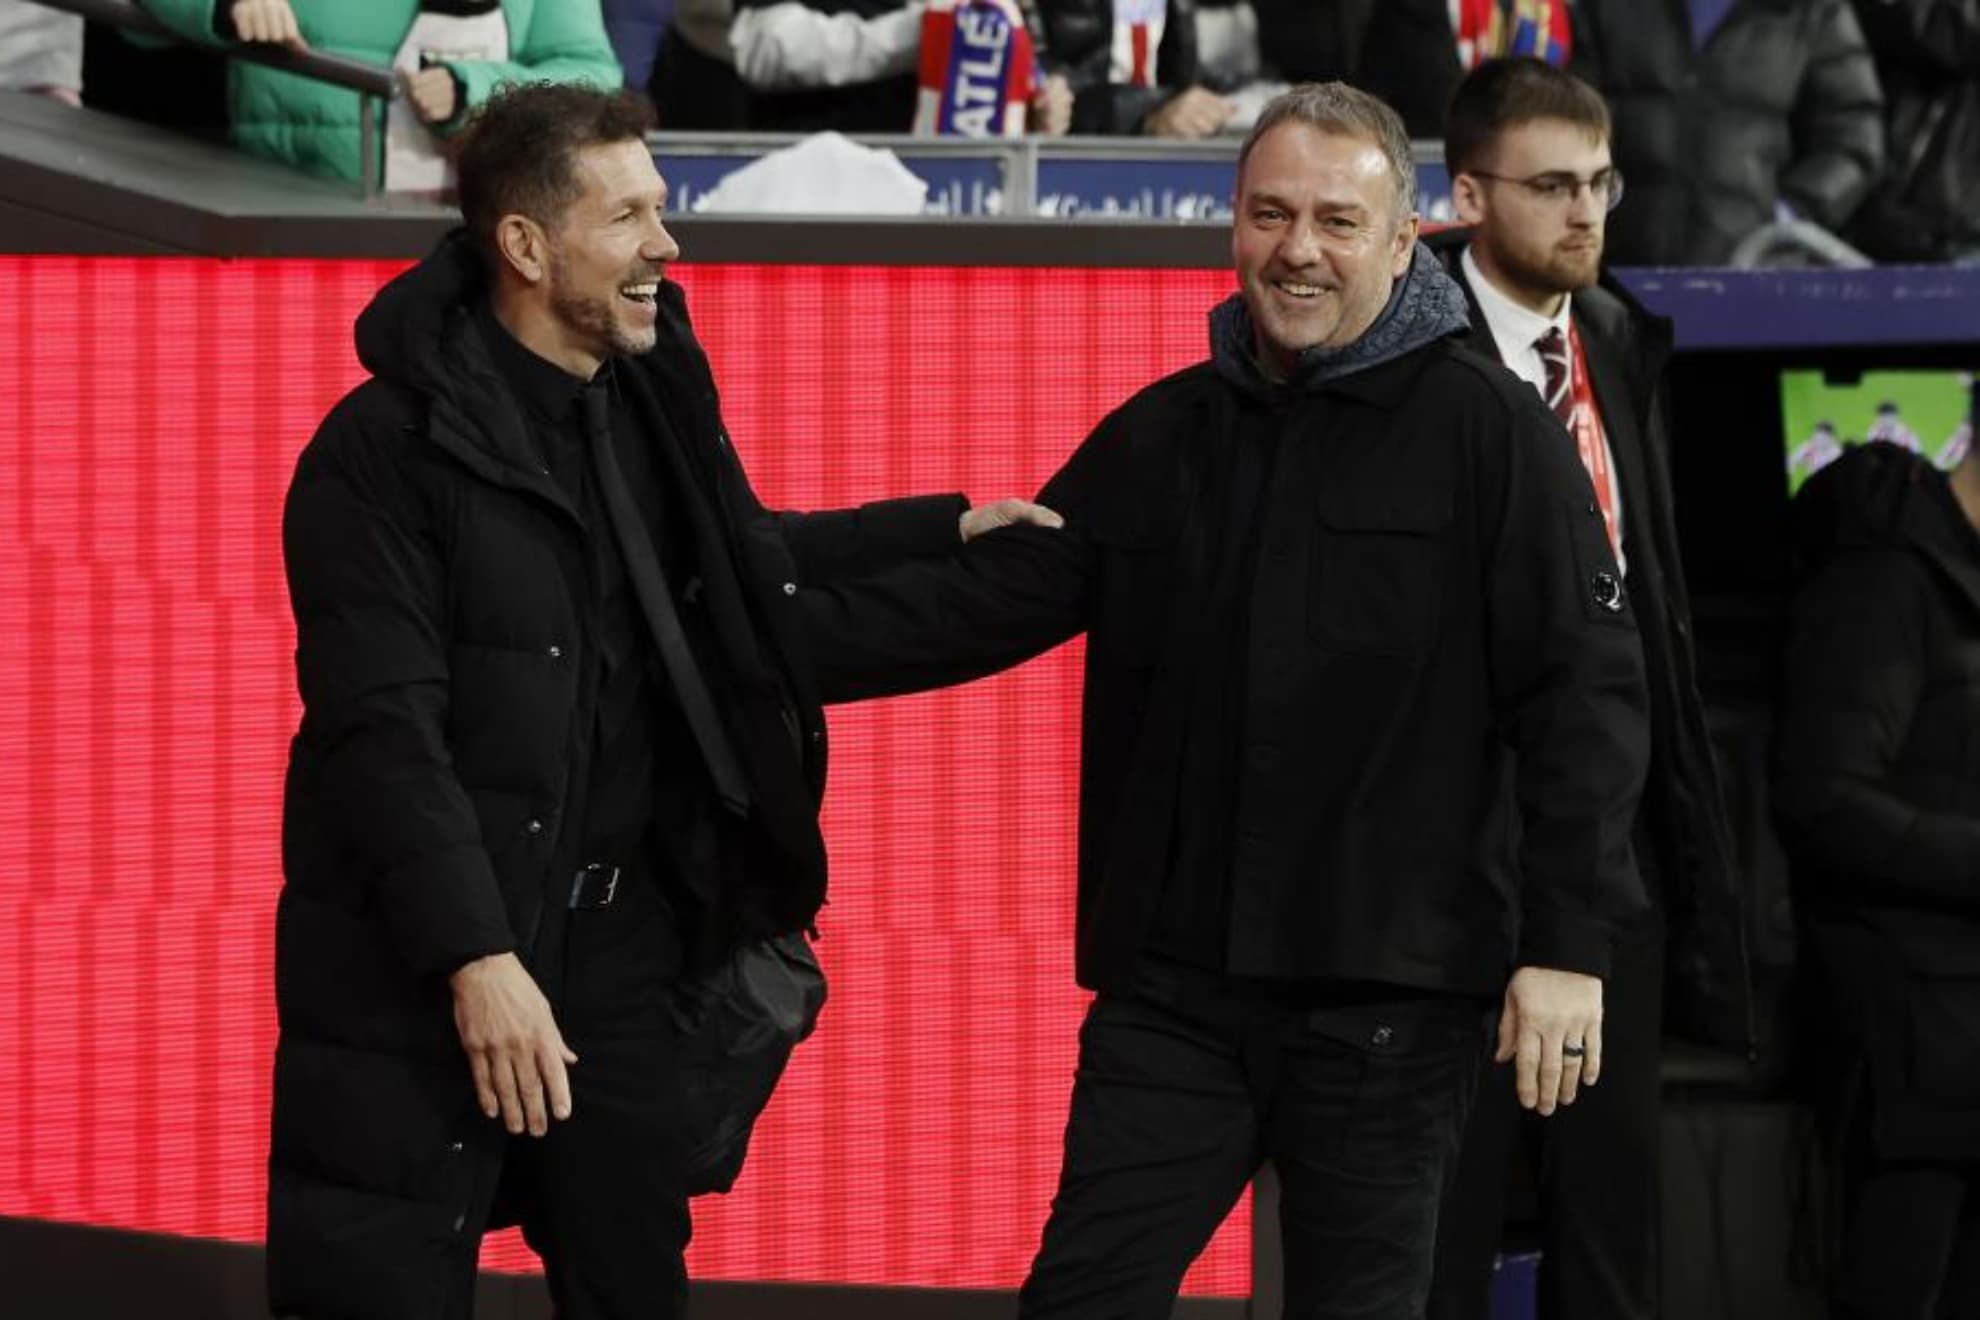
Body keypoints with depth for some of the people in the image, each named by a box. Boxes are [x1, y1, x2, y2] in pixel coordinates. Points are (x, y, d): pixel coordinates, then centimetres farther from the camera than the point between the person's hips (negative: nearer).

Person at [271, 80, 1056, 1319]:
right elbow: (383, 729, -21)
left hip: (625, 938, 7)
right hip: (428, 963, -7)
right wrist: (475, 957, -29)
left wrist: (947, 528, 21)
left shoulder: (648, 397, 7)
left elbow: (738, 565, 26)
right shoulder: (390, 446, -16)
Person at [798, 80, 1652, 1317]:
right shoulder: (1160, 437, 11)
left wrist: (1571, 944, -14)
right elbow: (984, 600, 11)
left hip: (1392, 994, -4)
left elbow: (1587, 691, -8)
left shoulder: (1490, 434, -5)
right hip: (1172, 984, 4)